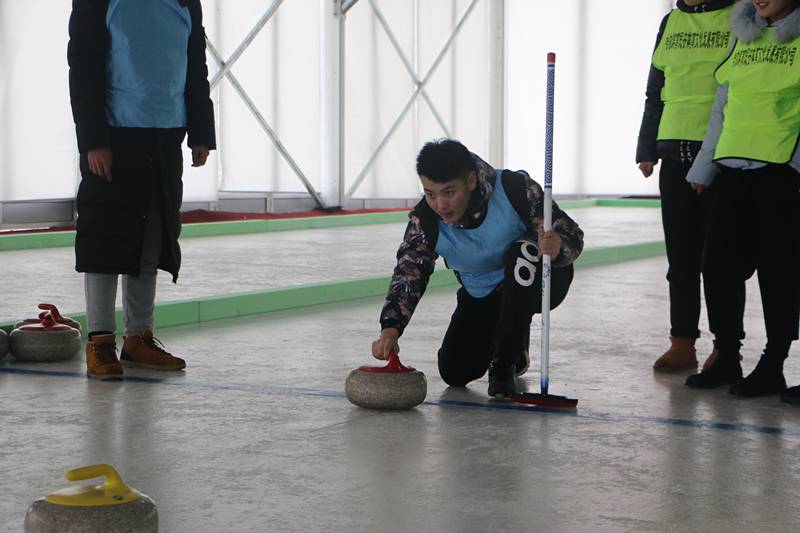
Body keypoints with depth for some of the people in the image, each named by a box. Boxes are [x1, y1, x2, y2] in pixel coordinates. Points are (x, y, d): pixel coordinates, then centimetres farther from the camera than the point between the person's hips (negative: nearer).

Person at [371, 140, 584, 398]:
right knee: (454, 372, -7)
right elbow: (408, 273, -17)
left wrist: (557, 248, -50)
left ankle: (504, 362, -22)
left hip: (540, 282, -3)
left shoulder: (516, 189, -32)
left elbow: (572, 236, -25)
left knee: (523, 253, -37)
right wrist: (390, 328, -33)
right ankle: (515, 343, 26)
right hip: (481, 294, 4)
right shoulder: (425, 219, -21)